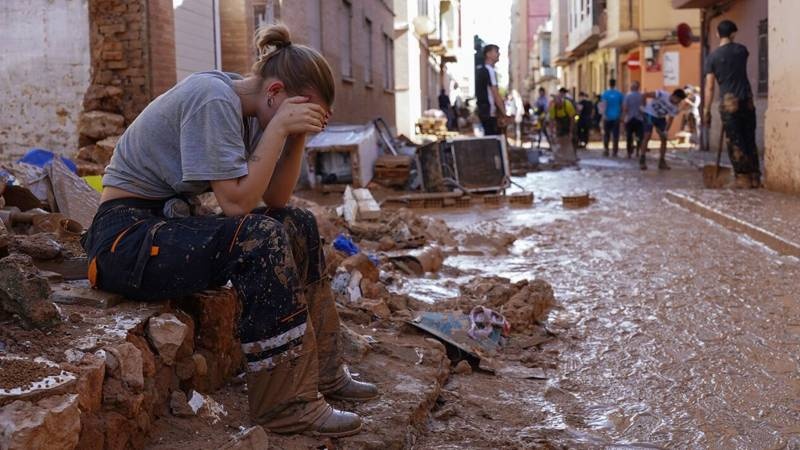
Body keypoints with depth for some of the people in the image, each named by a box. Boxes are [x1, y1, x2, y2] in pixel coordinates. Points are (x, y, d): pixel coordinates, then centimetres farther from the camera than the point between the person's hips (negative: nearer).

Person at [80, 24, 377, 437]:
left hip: (171, 222, 10)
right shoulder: (214, 98, -21)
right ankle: (286, 404, -20)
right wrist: (279, 127, -22)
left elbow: (275, 200, 4)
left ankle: (321, 372, 11)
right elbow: (237, 202, -26)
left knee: (298, 225, 5)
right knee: (260, 239, -28)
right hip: (126, 236, -10)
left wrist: (298, 136, -7)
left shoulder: (245, 109, 5)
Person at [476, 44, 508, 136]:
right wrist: (504, 114, -16)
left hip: (484, 111, 10)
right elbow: (495, 94, -18)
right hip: (490, 112, -10)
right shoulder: (489, 71, -14)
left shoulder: (481, 70, 15)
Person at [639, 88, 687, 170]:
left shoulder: (674, 108, -13)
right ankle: (642, 161, -13)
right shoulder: (662, 94, -28)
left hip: (660, 118, 6)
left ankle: (662, 162, 6)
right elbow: (646, 95, -26)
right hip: (649, 114, -6)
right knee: (647, 136, -17)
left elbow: (670, 120, -12)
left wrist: (666, 131, -26)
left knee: (664, 139, -2)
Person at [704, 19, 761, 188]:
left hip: (729, 102, -3)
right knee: (750, 140, 10)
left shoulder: (713, 57, -3)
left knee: (735, 142, 0)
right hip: (747, 100, 3)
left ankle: (743, 178, -3)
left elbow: (709, 87, -6)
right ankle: (755, 177, 11)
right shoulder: (741, 50, 6)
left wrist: (706, 110, -1)